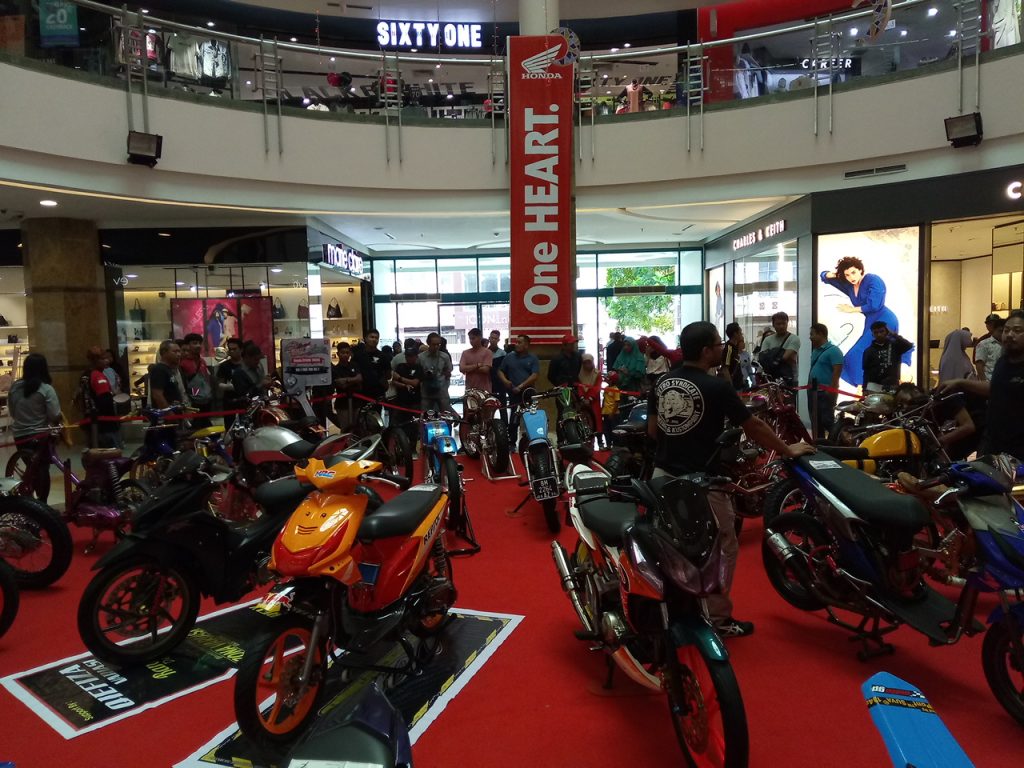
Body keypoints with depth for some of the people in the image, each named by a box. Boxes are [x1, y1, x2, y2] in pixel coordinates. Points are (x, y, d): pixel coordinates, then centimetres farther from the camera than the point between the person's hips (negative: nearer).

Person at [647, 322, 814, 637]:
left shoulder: (661, 382, 3)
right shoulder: (716, 387, -15)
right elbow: (754, 427, -6)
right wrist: (788, 450, 7)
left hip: (663, 475, 7)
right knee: (722, 550, 9)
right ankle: (718, 619, 16)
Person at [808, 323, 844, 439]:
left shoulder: (833, 350, -11)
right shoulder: (815, 351, 17)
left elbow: (837, 372, -17)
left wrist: (832, 390, -21)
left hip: (826, 393, -9)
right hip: (813, 391, 9)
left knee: (827, 420, -11)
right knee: (815, 421, 12)